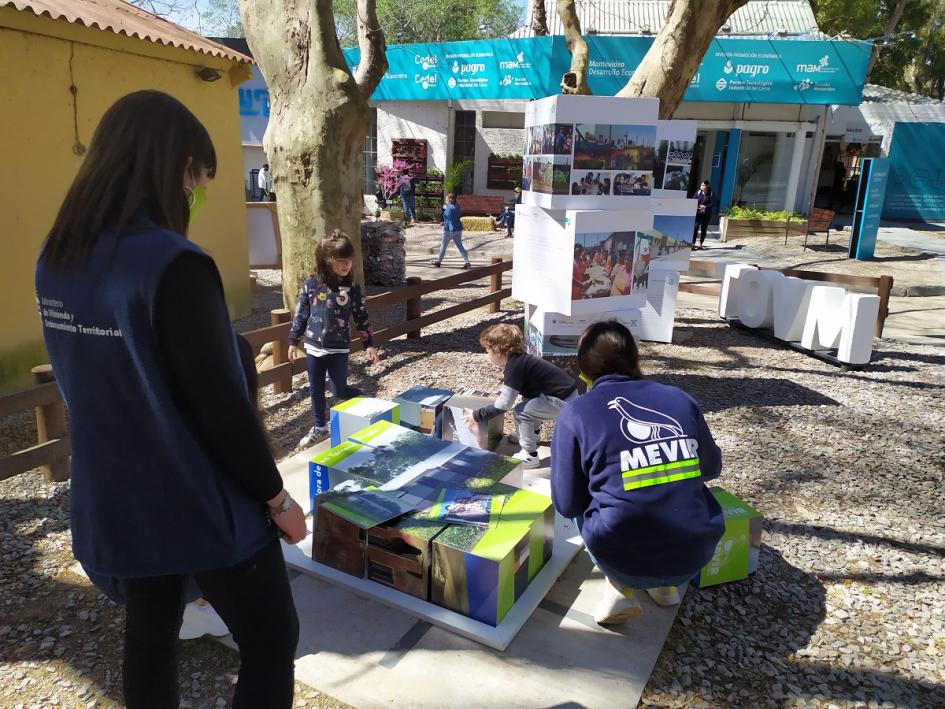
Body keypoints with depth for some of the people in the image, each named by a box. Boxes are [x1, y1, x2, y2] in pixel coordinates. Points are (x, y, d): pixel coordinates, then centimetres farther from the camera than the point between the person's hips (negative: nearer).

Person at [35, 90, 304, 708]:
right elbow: (221, 404, -23)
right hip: (204, 506, -8)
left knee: (149, 636, 25)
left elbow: (84, 381, 11)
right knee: (271, 642, 12)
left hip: (114, 503, 8)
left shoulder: (56, 260, 2)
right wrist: (276, 495, -10)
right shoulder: (174, 265, -25)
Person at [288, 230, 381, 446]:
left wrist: (369, 344, -3)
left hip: (338, 348, -2)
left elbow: (361, 318, -1)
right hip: (313, 347, 2)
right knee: (315, 389, 12)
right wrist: (293, 341, 5)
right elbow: (300, 315, 3)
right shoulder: (310, 284, -5)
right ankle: (319, 427, 29)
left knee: (339, 389, 2)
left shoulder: (352, 287, -7)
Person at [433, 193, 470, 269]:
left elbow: (450, 219, -22)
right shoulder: (457, 207, 11)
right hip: (458, 229, 8)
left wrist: (451, 230, -25)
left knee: (443, 246, 8)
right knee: (460, 246, 6)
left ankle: (438, 261, 20)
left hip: (449, 230, -8)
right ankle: (466, 262, -5)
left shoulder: (449, 208, -15)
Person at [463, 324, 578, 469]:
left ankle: (530, 456, 1)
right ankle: (531, 437, 37)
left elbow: (504, 404, -21)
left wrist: (476, 416, -13)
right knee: (528, 403, 26)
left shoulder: (515, 367, -20)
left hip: (564, 402, -10)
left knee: (521, 412, -9)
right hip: (565, 393, 10)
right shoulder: (518, 360, 8)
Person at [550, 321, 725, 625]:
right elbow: (711, 468, 17)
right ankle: (667, 585, 20)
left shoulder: (576, 412, -7)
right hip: (697, 556, 3)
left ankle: (621, 589, 9)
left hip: (625, 562, -3)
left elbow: (567, 504, -2)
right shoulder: (680, 399, 3)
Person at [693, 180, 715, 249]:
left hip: (706, 214, 0)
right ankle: (693, 243, -14)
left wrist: (705, 207, -21)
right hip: (697, 213, 0)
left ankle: (700, 244, 15)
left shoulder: (711, 194, -1)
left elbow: (713, 204, -6)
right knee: (695, 227, -12)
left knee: (704, 228, 6)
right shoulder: (698, 193, 3)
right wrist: (697, 207, -15)